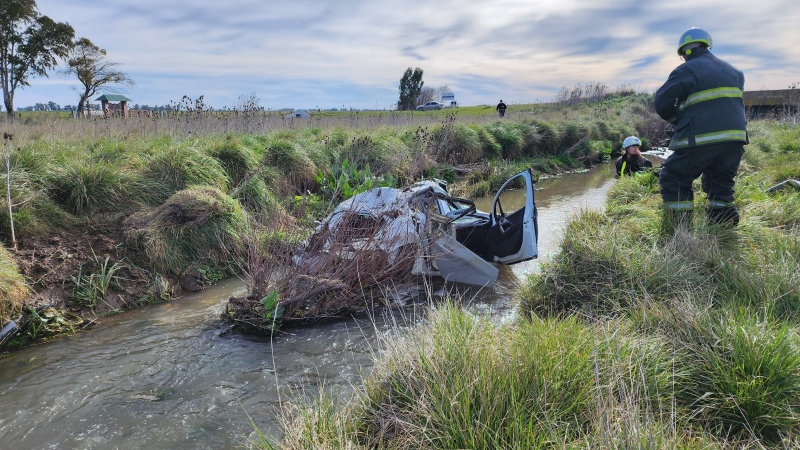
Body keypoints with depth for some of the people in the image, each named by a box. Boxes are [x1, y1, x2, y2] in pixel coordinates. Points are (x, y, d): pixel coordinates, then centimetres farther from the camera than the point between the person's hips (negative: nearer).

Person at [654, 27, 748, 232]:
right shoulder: (733, 71, 19)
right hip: (735, 138, 7)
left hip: (702, 139, -7)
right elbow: (733, 103, 24)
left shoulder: (687, 70, -4)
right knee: (720, 183, 22)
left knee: (673, 179, 6)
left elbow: (661, 102, -6)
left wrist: (678, 120, 12)